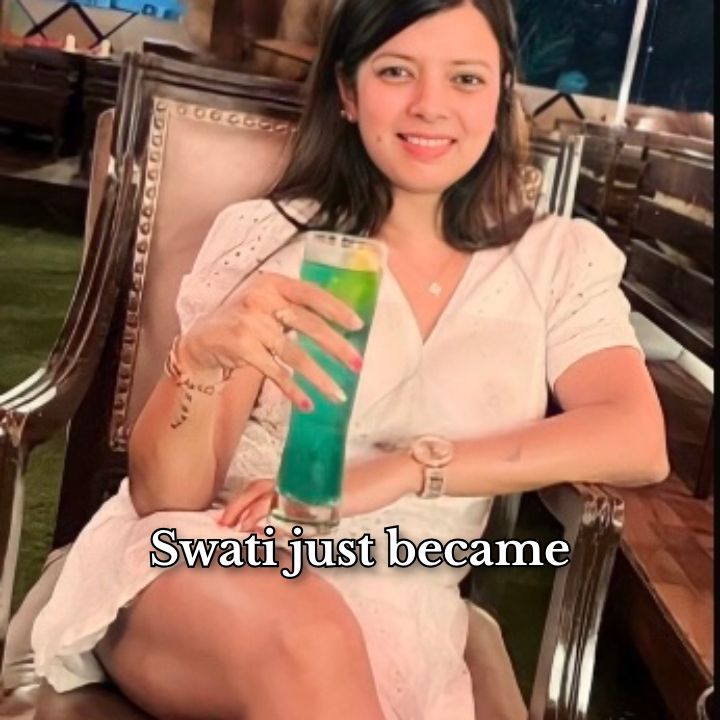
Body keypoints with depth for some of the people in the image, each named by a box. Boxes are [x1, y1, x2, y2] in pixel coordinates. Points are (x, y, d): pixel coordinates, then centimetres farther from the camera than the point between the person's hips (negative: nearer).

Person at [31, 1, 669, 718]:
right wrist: (202, 357, -25)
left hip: (391, 608, 2)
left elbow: (637, 442, -9)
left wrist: (398, 471, -16)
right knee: (303, 641, -32)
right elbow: (162, 496, -3)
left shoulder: (560, 260, 6)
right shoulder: (268, 237, 1)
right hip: (203, 562, -1)